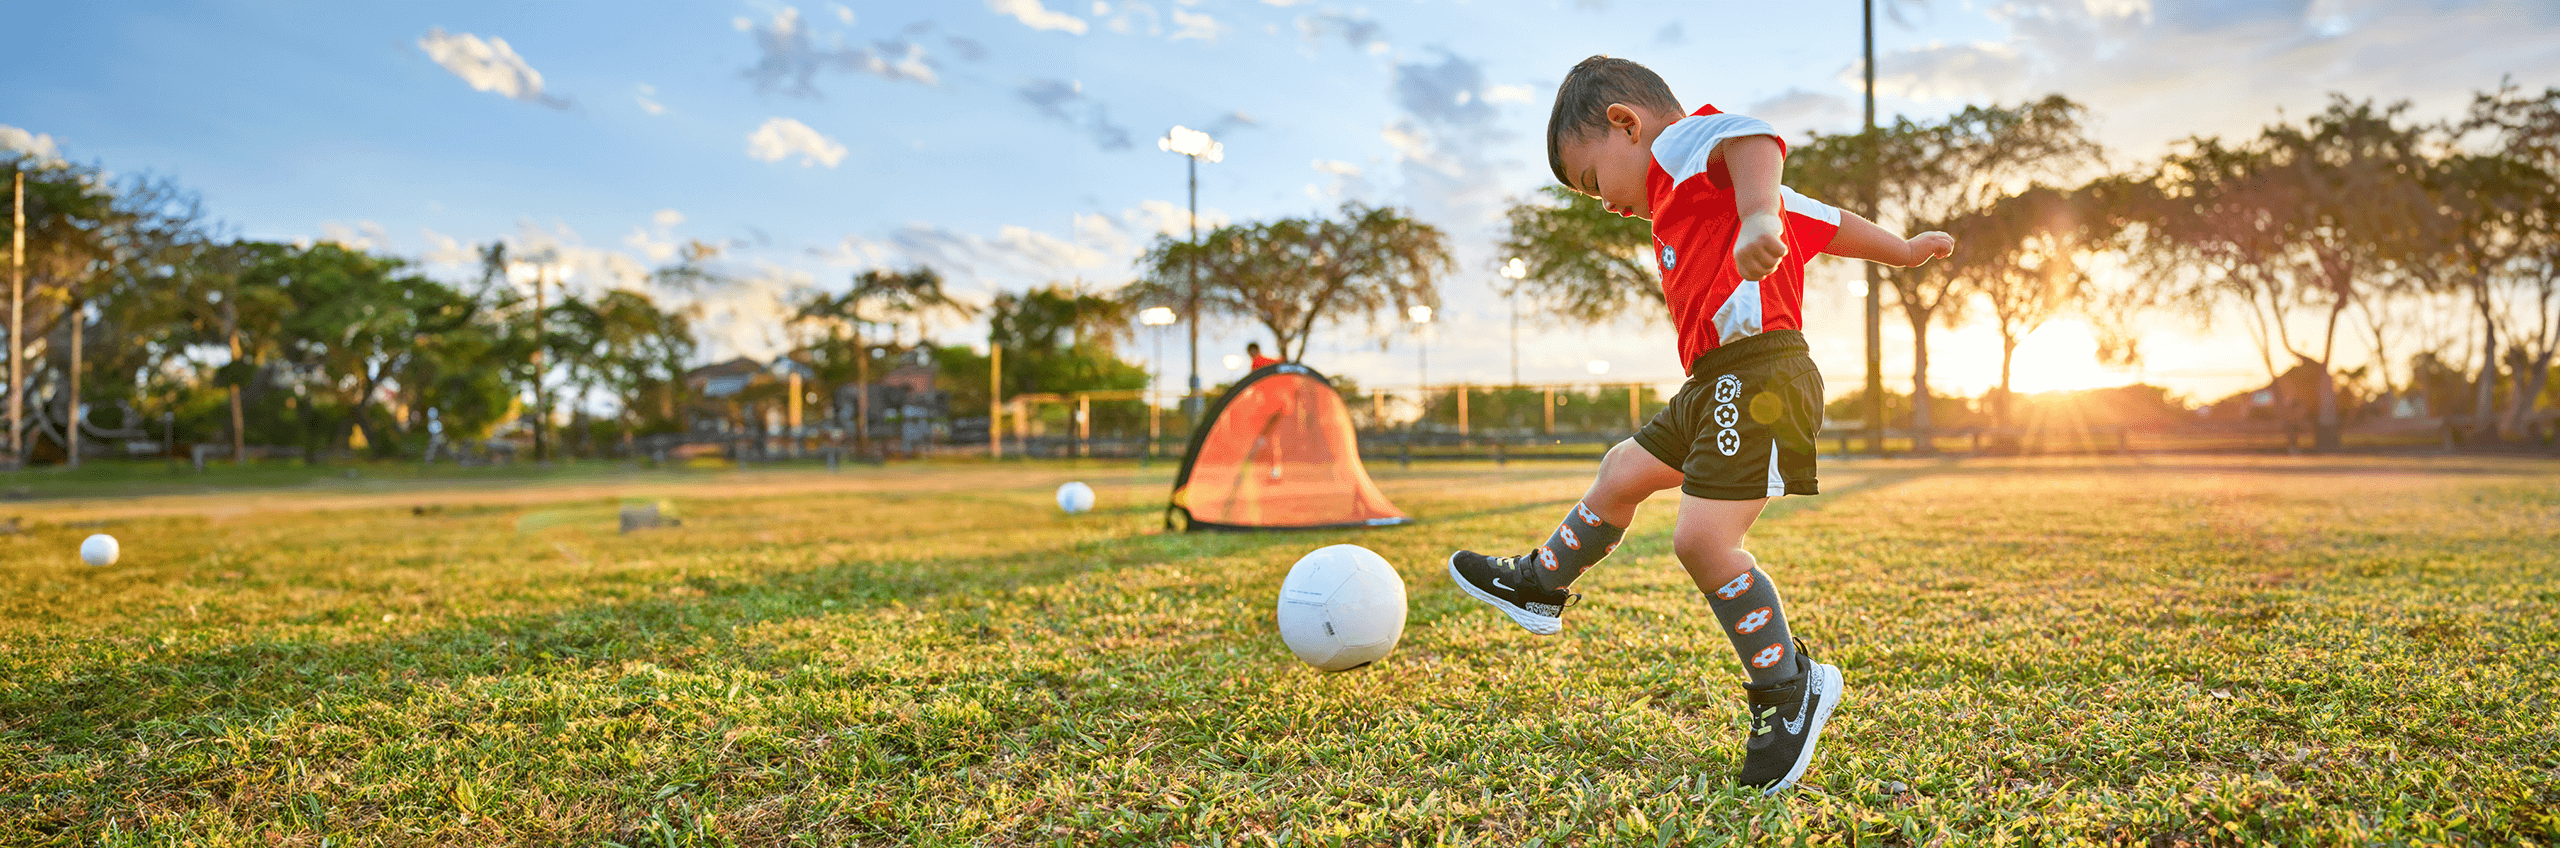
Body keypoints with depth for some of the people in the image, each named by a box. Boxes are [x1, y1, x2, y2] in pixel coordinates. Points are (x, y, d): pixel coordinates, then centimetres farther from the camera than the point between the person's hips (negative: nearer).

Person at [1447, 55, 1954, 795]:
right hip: (1719, 385, 11)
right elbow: (1831, 223, 31)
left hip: (1759, 374, -11)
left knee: (1700, 536, -17)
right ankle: (1539, 586, 38)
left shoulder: (1686, 141, -3)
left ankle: (1790, 689, -1)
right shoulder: (1704, 200, 25)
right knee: (1622, 470, 21)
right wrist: (1902, 250, 40)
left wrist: (1759, 217, -45)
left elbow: (1754, 139, -27)